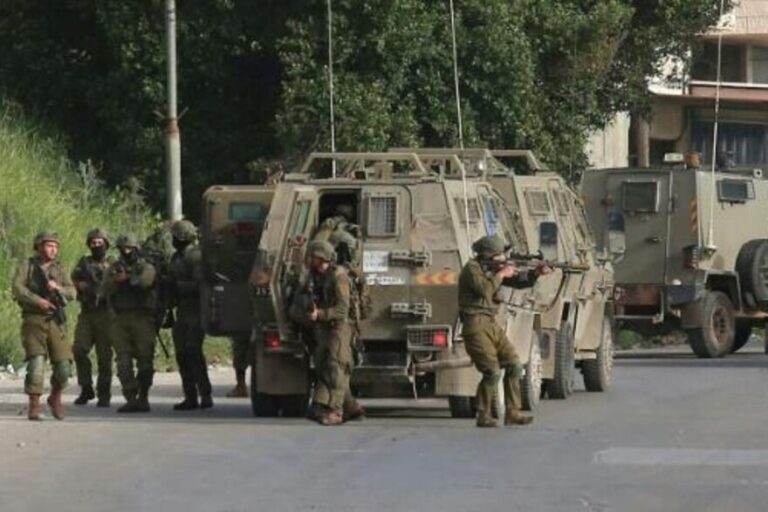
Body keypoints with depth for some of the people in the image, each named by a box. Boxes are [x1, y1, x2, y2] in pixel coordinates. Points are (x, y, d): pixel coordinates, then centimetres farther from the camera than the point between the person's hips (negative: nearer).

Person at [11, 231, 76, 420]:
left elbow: (71, 292, 3)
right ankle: (34, 406, -11)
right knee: (36, 361, -15)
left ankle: (55, 398, 21)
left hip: (56, 322, 3)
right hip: (34, 320, -3)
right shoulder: (27, 266, 6)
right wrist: (38, 301, -18)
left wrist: (57, 287, -17)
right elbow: (17, 288, -7)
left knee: (63, 365, -4)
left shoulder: (60, 269, 14)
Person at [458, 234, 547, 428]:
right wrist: (501, 275, -12)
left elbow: (519, 281, 14)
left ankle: (512, 412, 7)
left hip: (492, 325, 9)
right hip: (476, 327, -9)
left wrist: (536, 273, -3)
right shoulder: (472, 269, -9)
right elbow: (484, 289, -24)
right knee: (492, 371, -15)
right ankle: (483, 415, -5)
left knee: (514, 366, 3)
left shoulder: (493, 268, 14)